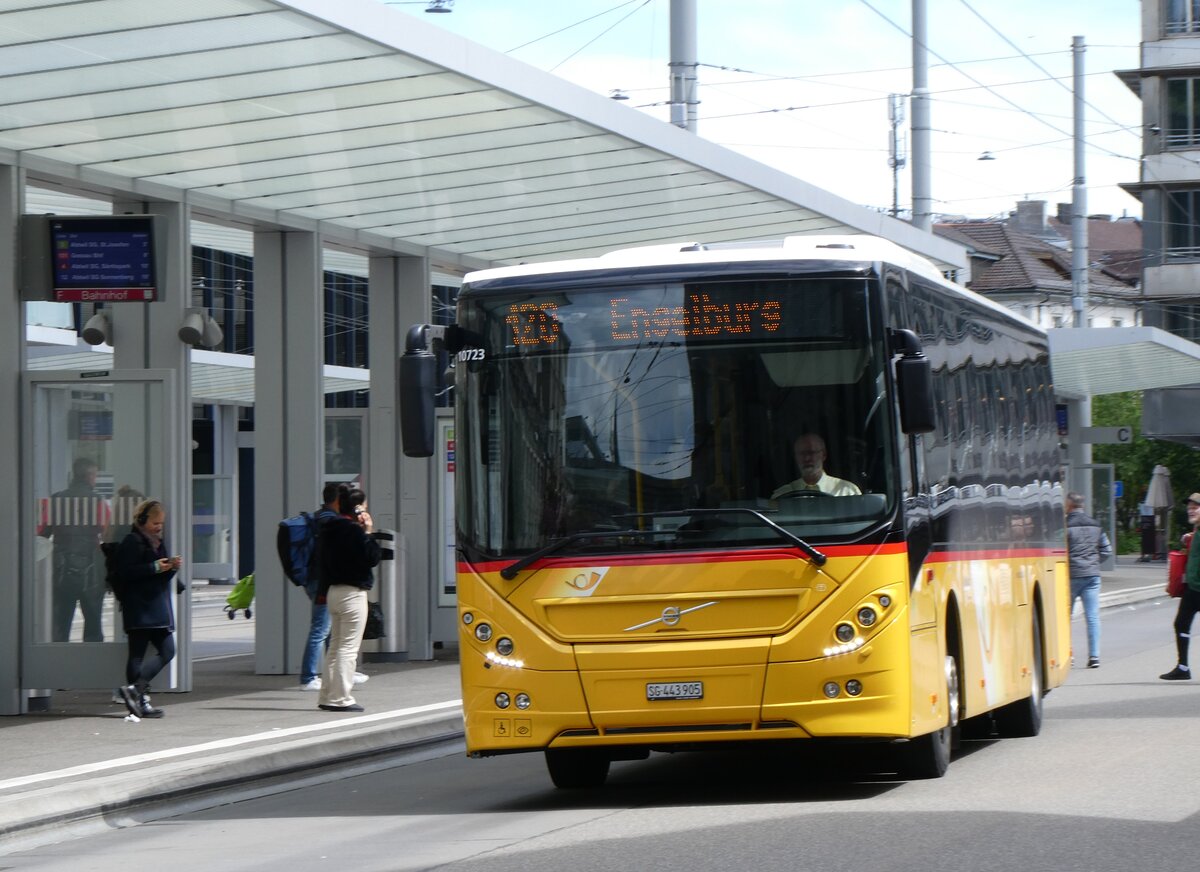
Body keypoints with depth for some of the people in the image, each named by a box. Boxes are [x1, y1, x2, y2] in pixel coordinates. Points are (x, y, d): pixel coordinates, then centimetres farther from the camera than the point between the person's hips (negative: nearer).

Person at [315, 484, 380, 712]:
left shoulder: (329, 529, 11)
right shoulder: (353, 530, -16)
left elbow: (322, 561, 15)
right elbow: (372, 558, -16)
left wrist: (324, 592, 20)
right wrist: (368, 533, -7)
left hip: (333, 591, 9)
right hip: (353, 593, -9)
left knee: (335, 645, 14)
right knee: (349, 647, -6)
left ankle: (327, 696, 15)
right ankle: (340, 698, -8)